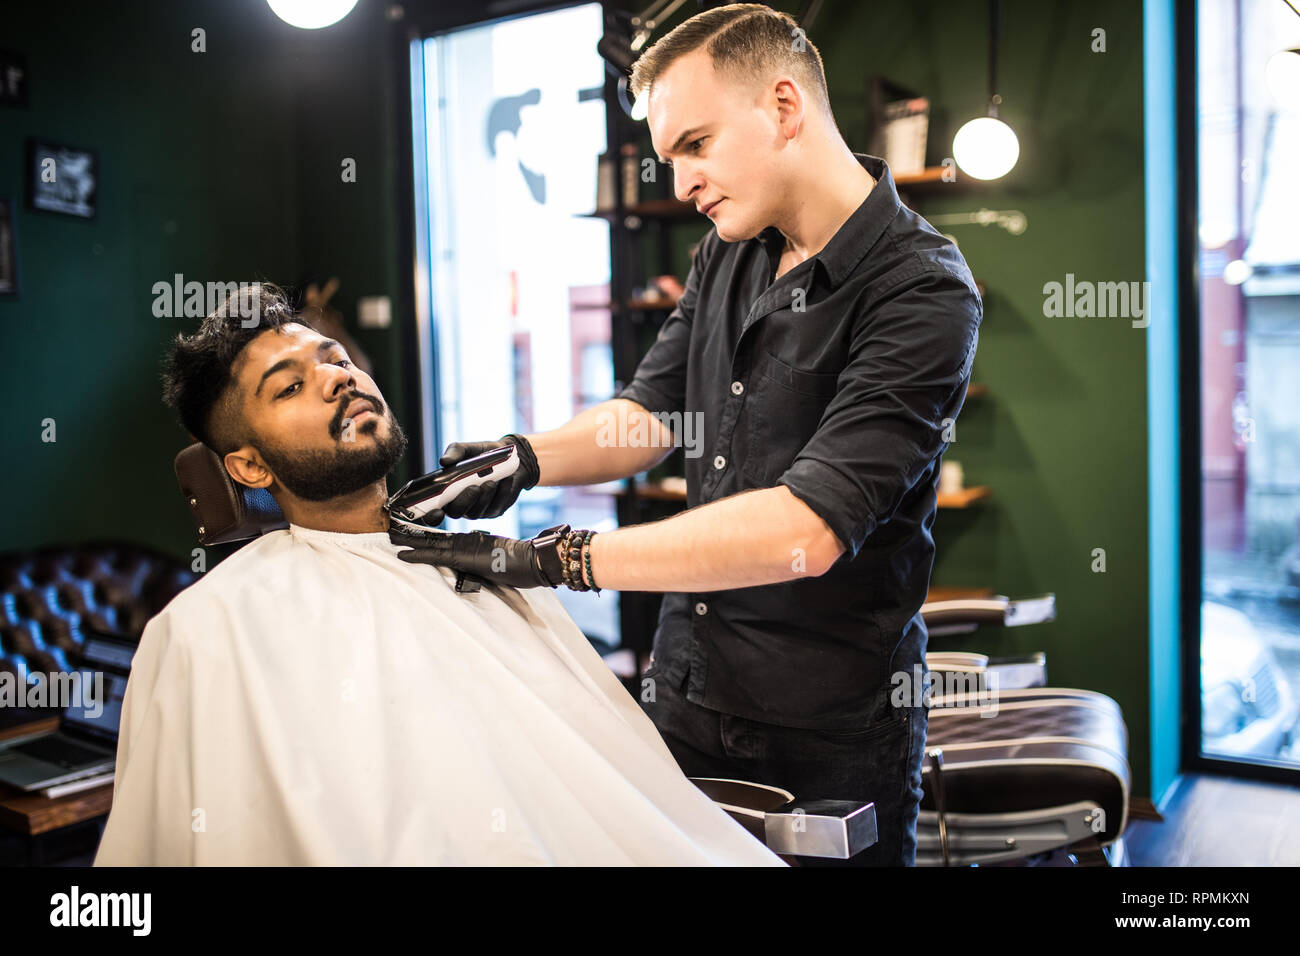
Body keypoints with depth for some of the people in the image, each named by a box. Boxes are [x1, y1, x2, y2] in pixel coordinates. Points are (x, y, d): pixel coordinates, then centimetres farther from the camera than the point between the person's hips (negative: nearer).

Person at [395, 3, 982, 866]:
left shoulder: (922, 291, -18)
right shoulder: (727, 254, 6)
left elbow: (808, 529, -27)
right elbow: (651, 414, 13)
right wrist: (522, 460, -7)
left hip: (829, 731, -6)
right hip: (684, 692, 6)